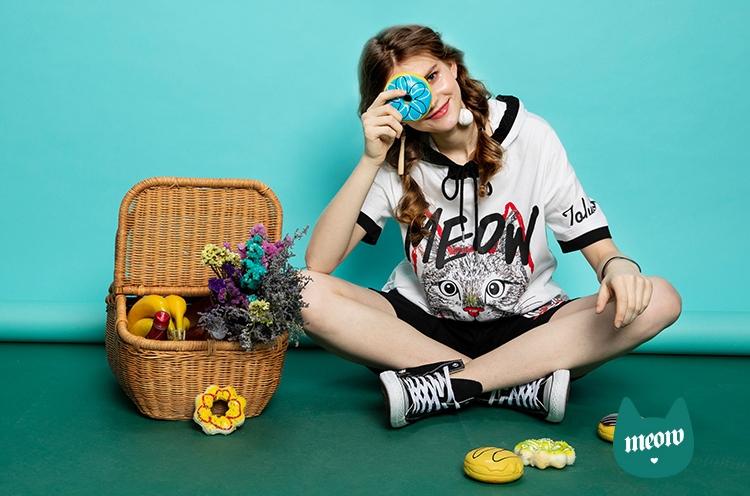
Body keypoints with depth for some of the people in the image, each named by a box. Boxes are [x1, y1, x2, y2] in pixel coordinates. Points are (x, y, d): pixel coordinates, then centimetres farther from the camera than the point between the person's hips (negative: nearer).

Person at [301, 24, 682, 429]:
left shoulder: (530, 137, -6)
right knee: (306, 293, -27)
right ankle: (524, 385, -26)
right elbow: (318, 262, -16)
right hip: (423, 323, 0)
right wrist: (370, 161, -24)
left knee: (659, 300, -25)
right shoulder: (395, 160, -5)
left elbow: (596, 245, -6)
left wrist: (618, 266, -30)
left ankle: (444, 385, -27)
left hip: (526, 323, 0)